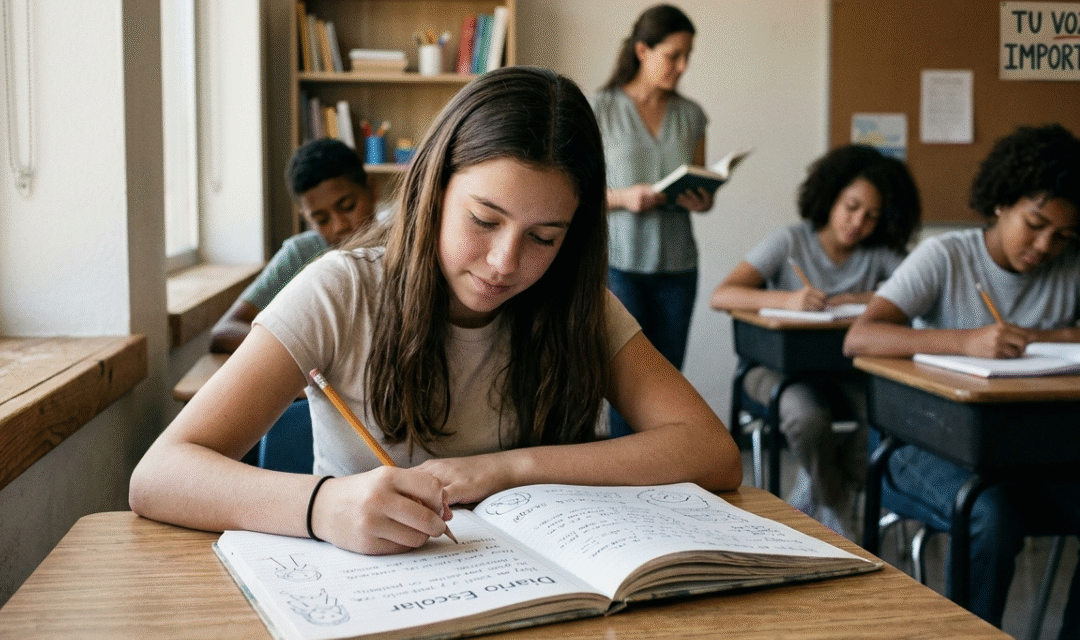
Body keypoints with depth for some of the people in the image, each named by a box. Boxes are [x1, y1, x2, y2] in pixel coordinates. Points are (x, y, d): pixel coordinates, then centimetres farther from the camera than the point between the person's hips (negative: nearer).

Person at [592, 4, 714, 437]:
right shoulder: (601, 110, -3)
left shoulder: (691, 115, 8)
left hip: (677, 266, 4)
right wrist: (624, 197, -20)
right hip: (620, 262, -4)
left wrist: (703, 202, -8)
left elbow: (700, 188, 15)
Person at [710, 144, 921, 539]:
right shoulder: (791, 242, -4)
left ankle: (813, 499, 0)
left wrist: (870, 299, -20)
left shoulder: (880, 253, 4)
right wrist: (788, 300, -31)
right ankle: (840, 520, -3)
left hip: (846, 368, 3)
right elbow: (720, 297, -15)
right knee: (807, 418, -34)